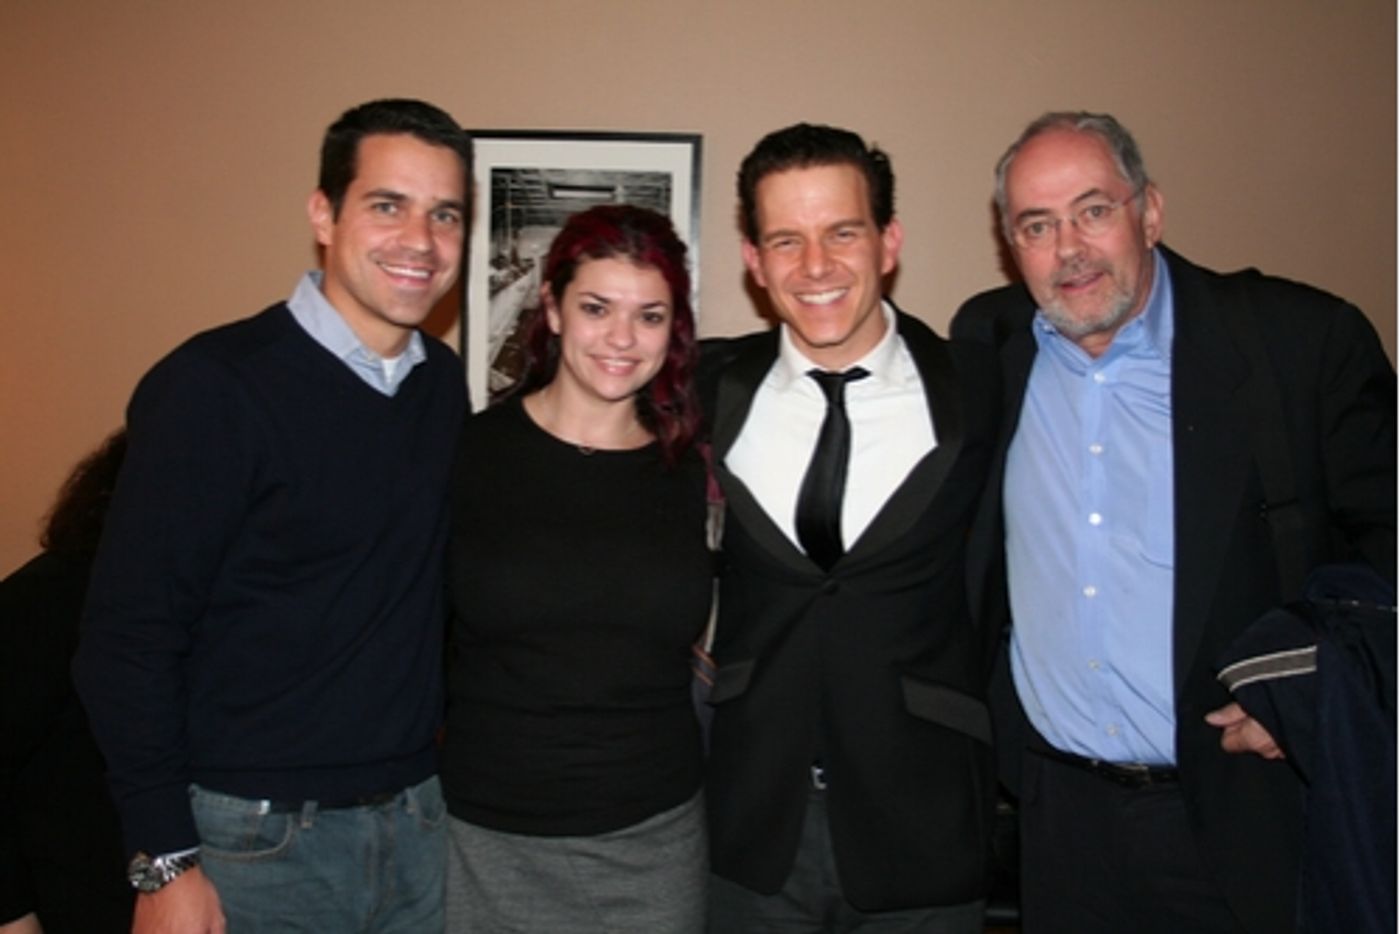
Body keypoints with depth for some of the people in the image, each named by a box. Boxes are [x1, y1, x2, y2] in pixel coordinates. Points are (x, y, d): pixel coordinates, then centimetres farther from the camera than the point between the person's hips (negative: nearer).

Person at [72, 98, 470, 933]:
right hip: (255, 840, -5)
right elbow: (129, 636, -13)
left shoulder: (446, 384, 2)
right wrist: (166, 862, -13)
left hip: (419, 823, 5)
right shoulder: (216, 386, -14)